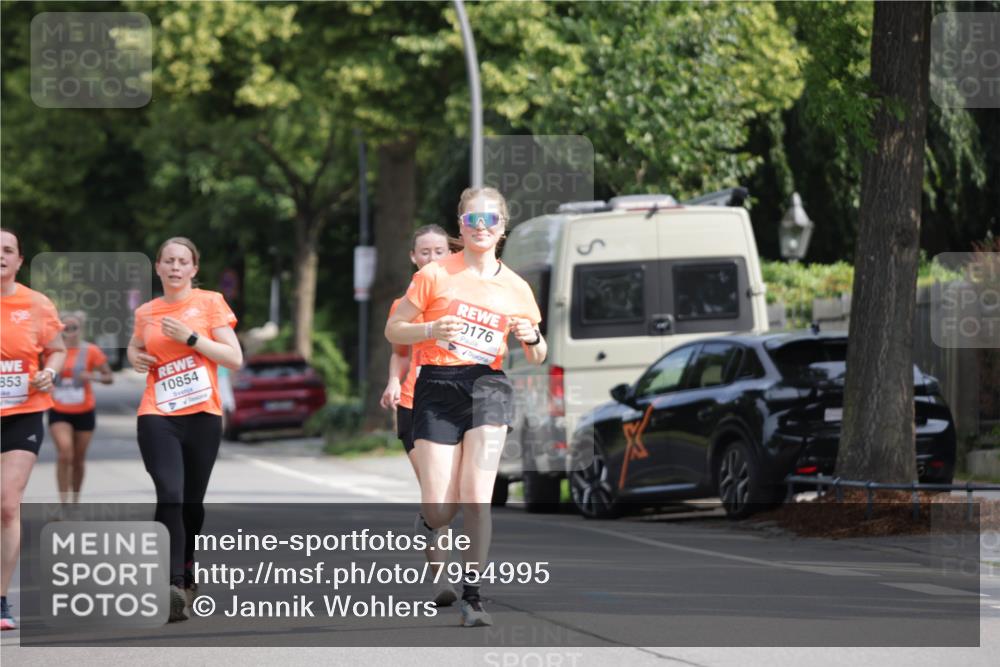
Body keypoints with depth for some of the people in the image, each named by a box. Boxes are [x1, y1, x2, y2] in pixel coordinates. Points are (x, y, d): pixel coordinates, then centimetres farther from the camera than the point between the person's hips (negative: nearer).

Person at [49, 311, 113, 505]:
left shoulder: (91, 352, -4)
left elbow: (108, 378, -3)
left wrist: (92, 376, -22)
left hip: (84, 412, 0)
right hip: (59, 412, 0)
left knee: (78, 460, 9)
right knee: (65, 453, -19)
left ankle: (75, 502, 26)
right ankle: (63, 503, -17)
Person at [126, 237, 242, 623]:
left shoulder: (210, 302, 2)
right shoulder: (146, 313, 10)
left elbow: (235, 359, -4)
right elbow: (136, 347, 31)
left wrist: (190, 337, -13)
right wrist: (135, 358, 8)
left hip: (202, 416, 0)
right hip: (158, 416, 0)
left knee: (192, 502, 9)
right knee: (169, 496, -18)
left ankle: (185, 576, 30)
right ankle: (174, 585, -26)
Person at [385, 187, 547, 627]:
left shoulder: (515, 288, 10)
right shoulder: (435, 275, 2)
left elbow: (536, 358, 18)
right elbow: (393, 330, 5)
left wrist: (532, 338, -5)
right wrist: (431, 330, -14)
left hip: (486, 385, 1)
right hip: (437, 388, -1)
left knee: (476, 498, -14)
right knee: (441, 511, -6)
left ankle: (472, 595, -5)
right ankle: (427, 519, 32)